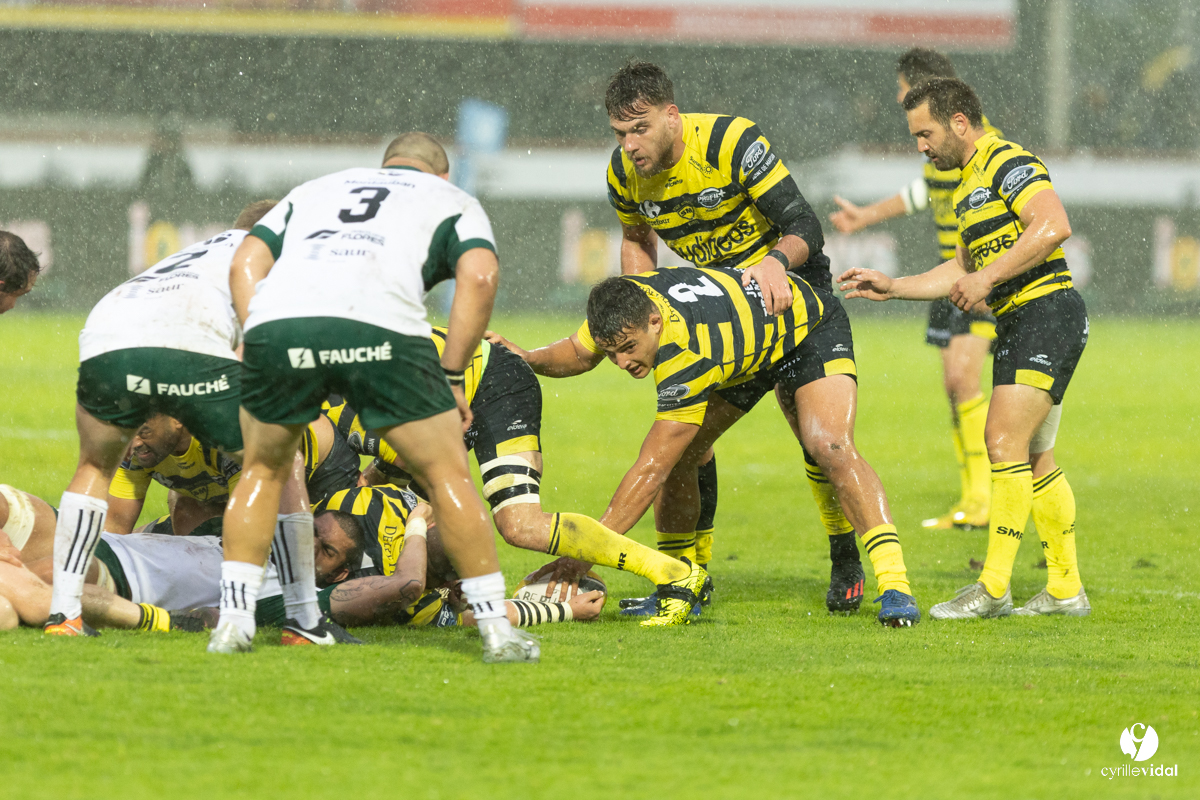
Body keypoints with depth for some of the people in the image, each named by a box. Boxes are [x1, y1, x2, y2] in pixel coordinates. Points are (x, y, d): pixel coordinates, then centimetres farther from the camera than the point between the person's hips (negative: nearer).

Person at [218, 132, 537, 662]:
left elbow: (245, 263, 24)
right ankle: (496, 628, 10)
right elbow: (479, 275, 8)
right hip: (380, 328, -3)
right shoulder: (453, 200, 29)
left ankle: (233, 620, 20)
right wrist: (452, 376, 11)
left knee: (262, 471, 26)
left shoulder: (312, 191, 39)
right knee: (447, 476, 12)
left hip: (274, 319, 3)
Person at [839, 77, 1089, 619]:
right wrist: (891, 287, 24)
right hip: (1016, 325, 11)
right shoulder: (968, 188, 21)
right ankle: (1066, 590, 16)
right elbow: (961, 272, 30)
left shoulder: (1008, 163, -10)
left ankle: (994, 589, -18)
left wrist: (988, 278, -23)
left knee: (1005, 441, -16)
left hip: (1046, 312, -11)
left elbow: (1054, 225, -25)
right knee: (1031, 458, 11)